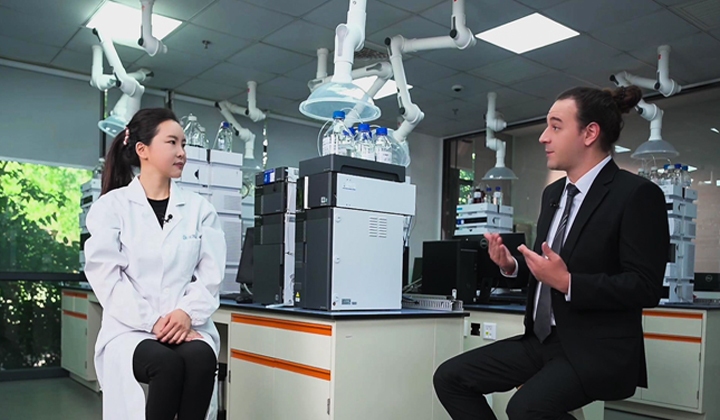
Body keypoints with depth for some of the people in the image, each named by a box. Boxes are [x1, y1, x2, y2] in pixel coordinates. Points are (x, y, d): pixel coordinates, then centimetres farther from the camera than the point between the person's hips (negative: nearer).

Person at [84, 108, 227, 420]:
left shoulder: (200, 209, 9)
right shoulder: (111, 206, 3)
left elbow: (211, 274, 2)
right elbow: (105, 275, -6)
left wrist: (188, 313, -16)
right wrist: (151, 321, -16)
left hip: (187, 326, 2)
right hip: (131, 327, -2)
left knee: (201, 358, -30)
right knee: (168, 363, -32)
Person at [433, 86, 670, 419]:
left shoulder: (637, 194, -12)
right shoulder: (553, 193, 12)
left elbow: (646, 288, -17)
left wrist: (568, 282, -25)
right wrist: (512, 266, -1)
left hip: (597, 350, -8)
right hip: (542, 340, 8)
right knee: (450, 377, -1)